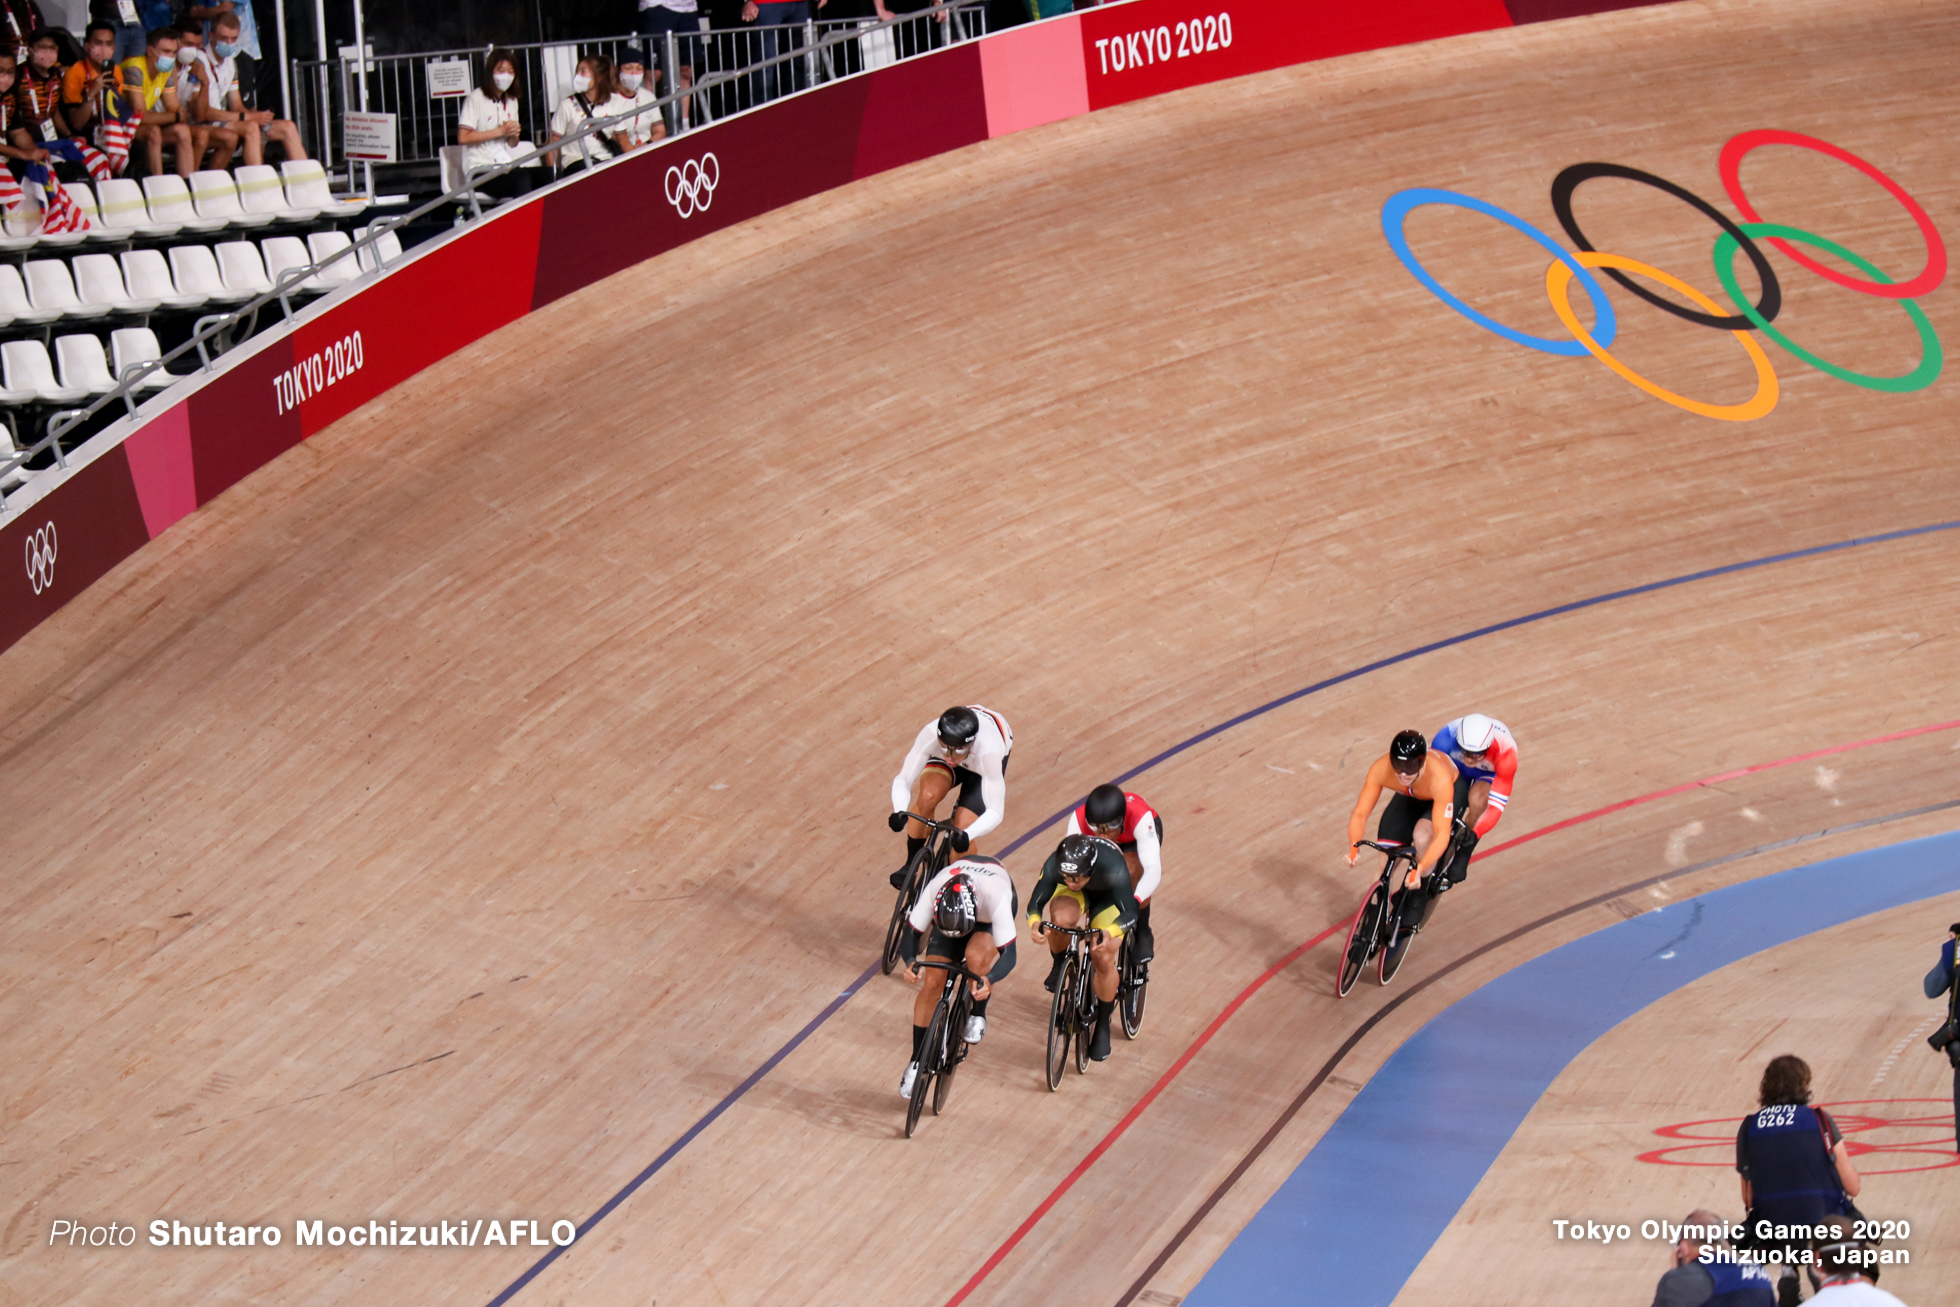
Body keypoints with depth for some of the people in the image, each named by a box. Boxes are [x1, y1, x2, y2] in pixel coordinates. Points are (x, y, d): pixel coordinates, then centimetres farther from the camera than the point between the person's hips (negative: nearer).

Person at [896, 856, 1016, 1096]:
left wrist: (989, 981, -60)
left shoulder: (995, 897, -45)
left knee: (975, 956, -34)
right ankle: (916, 1062, 7)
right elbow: (910, 935, -29)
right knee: (932, 985, -9)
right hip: (951, 912, 2)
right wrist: (910, 963, -50)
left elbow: (1008, 954, -40)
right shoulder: (935, 891, -39)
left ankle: (978, 1015, -4)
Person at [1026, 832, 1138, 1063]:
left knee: (1103, 959, -16)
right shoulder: (1054, 866, -36)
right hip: (1076, 896, 2)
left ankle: (1103, 1025, 8)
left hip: (1108, 896, -2)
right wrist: (1035, 922, -51)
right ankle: (1059, 964, 1)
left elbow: (1130, 912, -41)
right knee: (1061, 918, -33)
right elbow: (1036, 902, -28)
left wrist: (1109, 932, -61)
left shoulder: (1112, 869, -43)